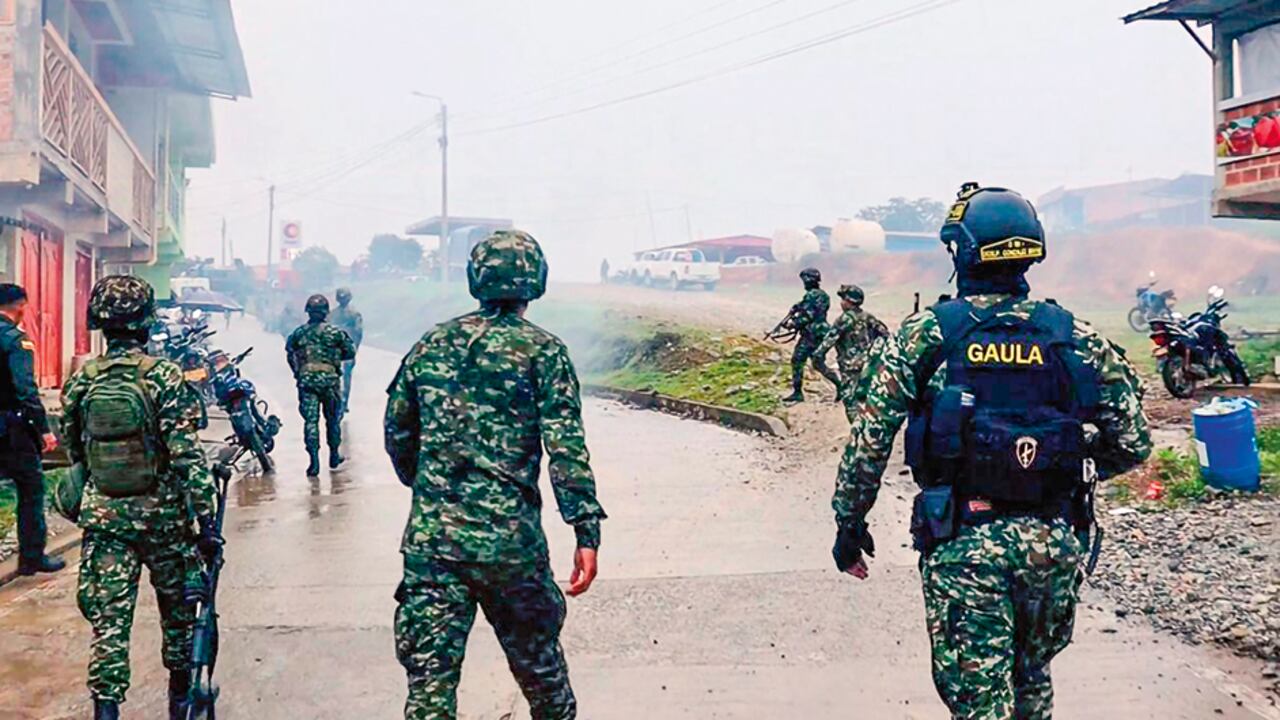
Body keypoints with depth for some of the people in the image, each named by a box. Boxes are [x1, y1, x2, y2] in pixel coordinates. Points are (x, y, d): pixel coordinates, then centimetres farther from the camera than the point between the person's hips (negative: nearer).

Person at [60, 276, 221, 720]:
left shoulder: (80, 381, -1)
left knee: (109, 617, 6)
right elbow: (187, 456, -17)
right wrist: (206, 519, -13)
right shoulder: (163, 377, -14)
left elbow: (74, 450, 12)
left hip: (103, 516, 3)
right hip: (163, 515, -2)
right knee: (178, 605, 16)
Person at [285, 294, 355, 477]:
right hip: (329, 379, -1)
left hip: (306, 380, 1)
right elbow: (350, 352, 0)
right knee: (333, 418, 14)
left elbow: (290, 355, 7)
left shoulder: (298, 333, 3)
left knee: (310, 420, 0)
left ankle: (314, 461, -9)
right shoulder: (334, 332, -4)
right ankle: (334, 455, 24)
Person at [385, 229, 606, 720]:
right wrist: (587, 532, -10)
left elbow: (397, 432, 15)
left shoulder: (430, 344, 9)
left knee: (430, 672, 5)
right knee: (537, 657, 18)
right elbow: (566, 448, -11)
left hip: (429, 536, 3)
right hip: (509, 537, -2)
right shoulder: (542, 351, -3)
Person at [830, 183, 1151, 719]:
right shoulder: (1074, 337, 2)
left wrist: (849, 524, 5)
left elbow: (869, 437, -5)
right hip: (1054, 541, 3)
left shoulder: (927, 333, -3)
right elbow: (1133, 443, 3)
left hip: (962, 539, -3)